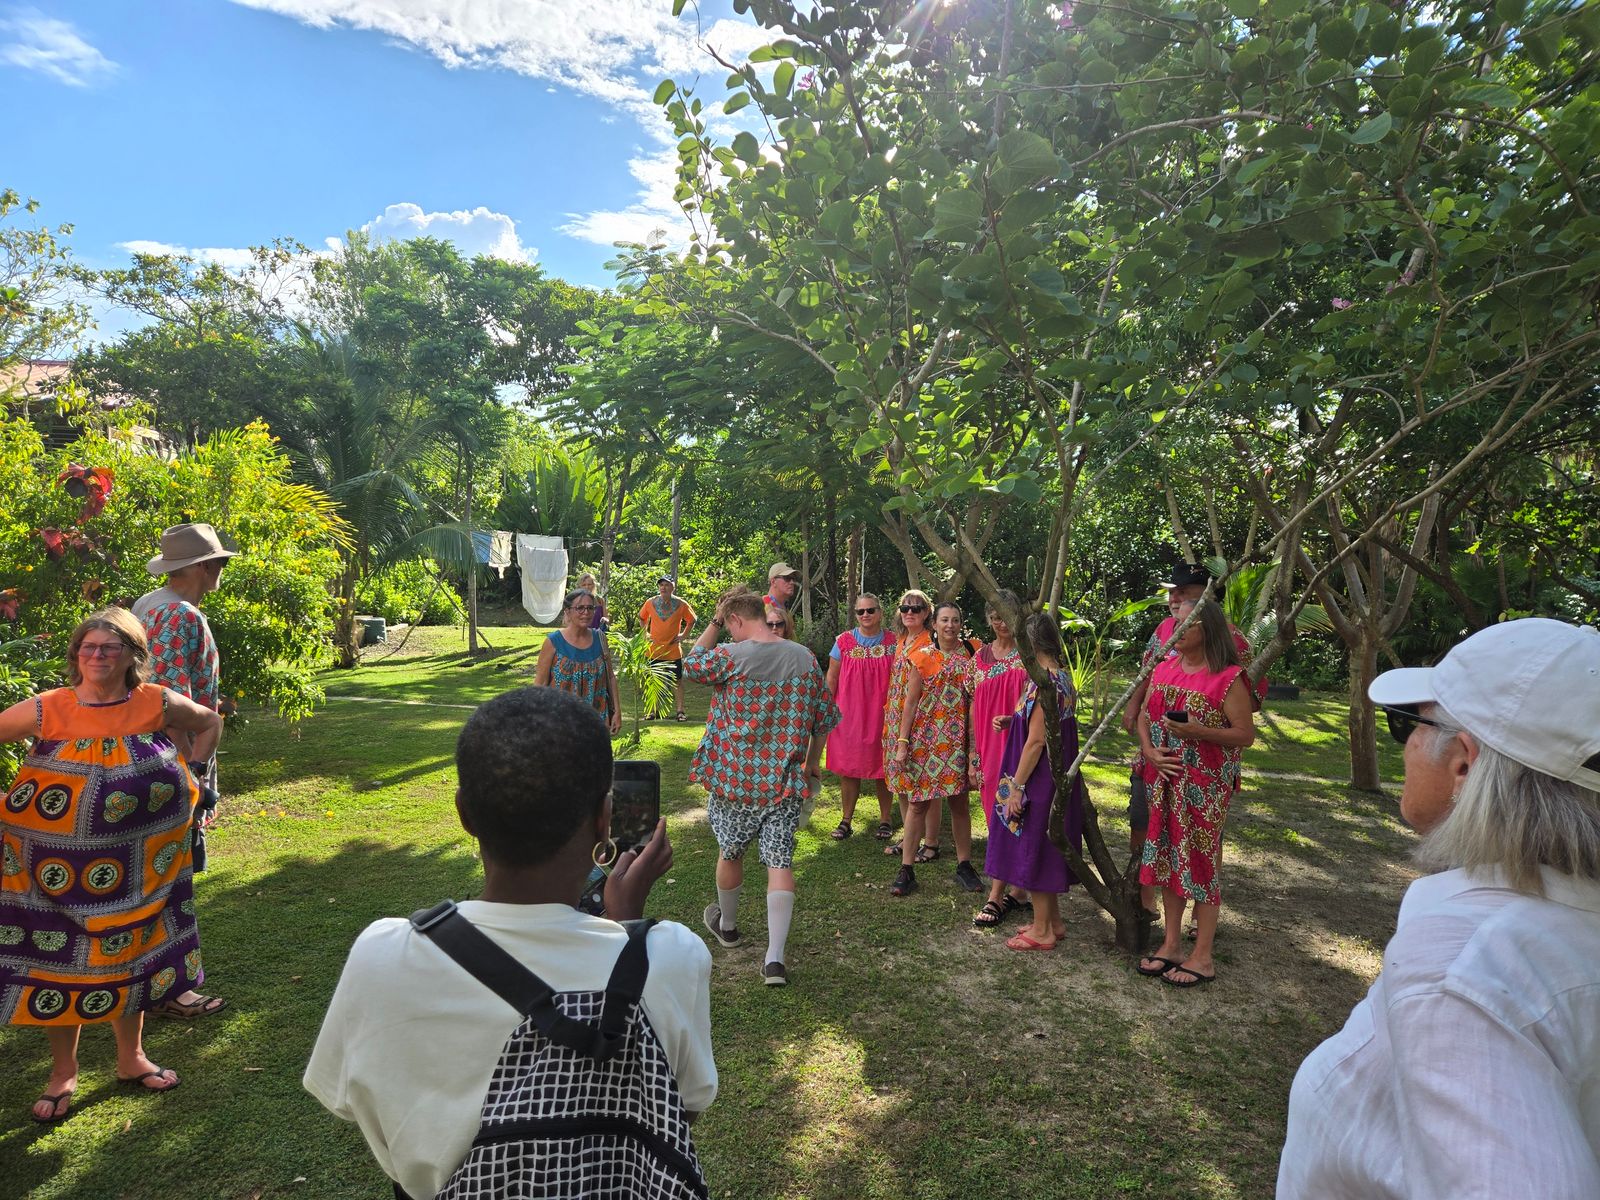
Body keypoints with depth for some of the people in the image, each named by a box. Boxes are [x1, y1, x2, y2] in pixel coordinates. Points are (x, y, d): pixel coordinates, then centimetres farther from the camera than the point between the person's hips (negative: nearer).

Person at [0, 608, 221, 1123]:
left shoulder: (157, 704, -7)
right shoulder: (46, 710, -12)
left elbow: (210, 722, 11)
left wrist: (190, 772, 4)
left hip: (130, 865, 2)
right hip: (59, 865, -1)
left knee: (129, 955, 16)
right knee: (57, 962, 10)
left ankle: (131, 1057, 35)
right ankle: (63, 1072, 31)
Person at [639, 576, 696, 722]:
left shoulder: (681, 604, -5)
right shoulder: (650, 603, -1)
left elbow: (692, 620, 10)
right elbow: (642, 618, 17)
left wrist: (684, 635, 2)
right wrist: (645, 633, 7)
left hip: (673, 650, -2)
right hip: (654, 649, 2)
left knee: (677, 681, 1)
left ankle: (680, 711, 7)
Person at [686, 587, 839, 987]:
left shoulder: (730, 657, -15)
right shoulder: (805, 658, -1)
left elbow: (692, 663, 5)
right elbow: (824, 718, 6)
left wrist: (714, 623, 6)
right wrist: (813, 763, 19)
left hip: (734, 777, -2)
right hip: (785, 781, 2)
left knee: (730, 852, 19)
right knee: (780, 862, 3)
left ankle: (727, 925, 42)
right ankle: (775, 958, -1)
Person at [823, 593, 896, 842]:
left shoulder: (893, 642, 0)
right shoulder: (844, 641, 1)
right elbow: (832, 677, 5)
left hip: (881, 715, -1)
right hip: (848, 713, 1)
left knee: (881, 768, 7)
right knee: (847, 768, 6)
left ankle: (885, 819, 21)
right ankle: (846, 819, 18)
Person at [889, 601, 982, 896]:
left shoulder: (969, 655, 4)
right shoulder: (923, 657, -2)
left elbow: (976, 699, 7)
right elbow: (911, 702, -2)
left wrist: (974, 740, -1)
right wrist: (902, 743, -5)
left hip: (957, 740, 2)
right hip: (925, 738, -2)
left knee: (959, 801, 8)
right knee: (917, 802, 3)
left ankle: (964, 866, 22)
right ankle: (906, 870, 10)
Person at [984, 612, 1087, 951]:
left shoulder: (1043, 684, -21)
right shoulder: (1063, 678, 8)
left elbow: (1035, 741, -22)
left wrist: (1016, 786, -18)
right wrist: (1012, 721, 4)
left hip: (1039, 780, -9)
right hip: (1058, 779, 9)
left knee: (1033, 850, 3)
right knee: (1044, 851, 19)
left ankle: (1042, 931, 14)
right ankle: (1053, 921, 30)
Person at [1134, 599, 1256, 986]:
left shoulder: (1228, 677, -11)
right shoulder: (1164, 669, 8)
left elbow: (1246, 734, -12)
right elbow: (1144, 717, 12)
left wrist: (1199, 731, -24)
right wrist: (1150, 751, -5)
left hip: (1205, 785, -6)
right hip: (1165, 780, 6)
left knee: (1200, 861, 0)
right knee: (1168, 857, 12)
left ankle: (1202, 957, 13)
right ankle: (1171, 945, 25)